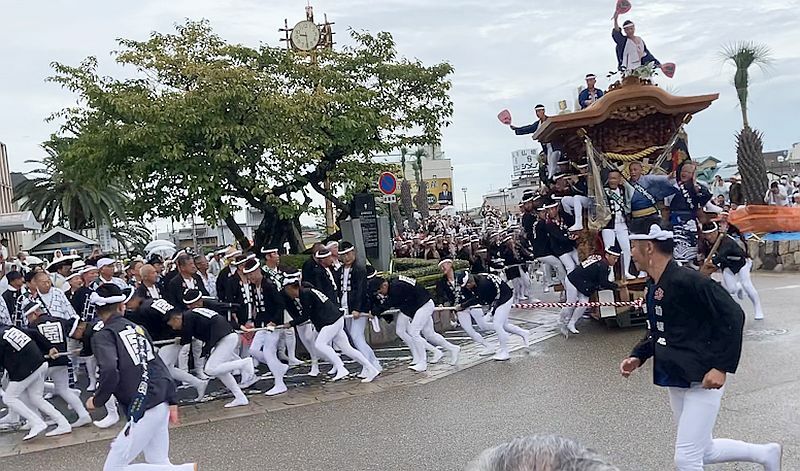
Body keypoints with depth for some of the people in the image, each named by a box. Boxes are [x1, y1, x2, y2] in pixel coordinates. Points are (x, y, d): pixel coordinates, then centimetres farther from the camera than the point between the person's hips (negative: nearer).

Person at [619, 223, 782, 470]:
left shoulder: (687, 280, -21)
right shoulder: (652, 287, 6)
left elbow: (733, 316, -20)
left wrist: (722, 367, -23)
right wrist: (637, 356, 3)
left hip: (703, 380, -9)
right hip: (676, 380, 9)